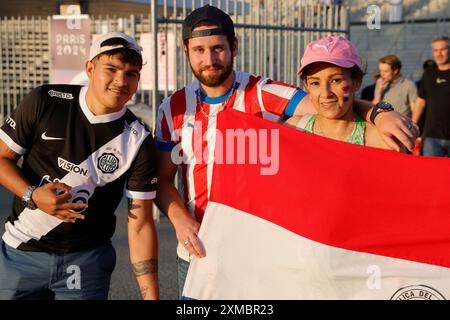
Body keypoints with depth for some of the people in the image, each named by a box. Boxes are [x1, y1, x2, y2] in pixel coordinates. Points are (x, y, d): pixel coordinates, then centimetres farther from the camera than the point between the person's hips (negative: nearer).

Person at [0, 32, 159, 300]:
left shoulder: (138, 142, -10)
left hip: (86, 263, -1)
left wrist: (151, 296, -17)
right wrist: (31, 195, -18)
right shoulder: (45, 102, -8)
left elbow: (141, 225, -11)